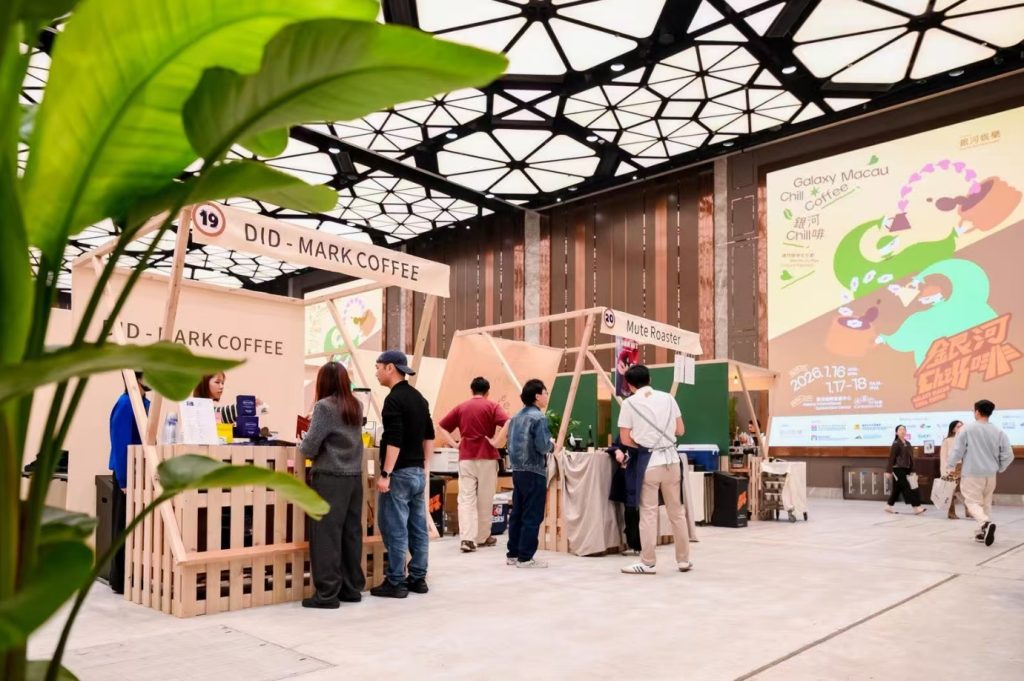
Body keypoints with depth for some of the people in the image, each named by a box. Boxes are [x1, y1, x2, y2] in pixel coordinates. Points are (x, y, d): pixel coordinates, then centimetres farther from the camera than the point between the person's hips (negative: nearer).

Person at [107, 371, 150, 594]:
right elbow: (120, 445, -18)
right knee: (125, 528, 0)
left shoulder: (145, 403, 11)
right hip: (129, 475, -8)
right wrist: (125, 481, -19)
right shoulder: (125, 404, -15)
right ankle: (121, 581, 9)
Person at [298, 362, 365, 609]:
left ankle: (327, 593, 2)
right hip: (354, 477, 7)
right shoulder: (356, 407, 11)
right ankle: (352, 588, 17)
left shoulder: (324, 406, -9)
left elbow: (310, 448, -11)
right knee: (351, 533, 11)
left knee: (326, 535, -1)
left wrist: (303, 444, 10)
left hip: (330, 478, -7)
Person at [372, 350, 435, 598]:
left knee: (395, 530, -2)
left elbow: (394, 441, -22)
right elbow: (429, 436, 17)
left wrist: (385, 474, -20)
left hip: (399, 473, -9)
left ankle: (395, 582, 4)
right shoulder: (419, 398, 12)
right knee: (418, 528, 11)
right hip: (418, 472, 9)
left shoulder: (394, 399, -14)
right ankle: (418, 579, 18)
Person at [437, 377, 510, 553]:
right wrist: (495, 441, -11)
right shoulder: (492, 406, 0)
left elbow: (441, 426, 10)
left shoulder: (461, 407, 10)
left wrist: (454, 443, 5)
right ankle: (482, 537, 20)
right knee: (485, 499, 10)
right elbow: (507, 423, -18)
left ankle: (467, 539, -13)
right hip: (486, 457, -2)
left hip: (465, 457, 2)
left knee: (465, 499, 0)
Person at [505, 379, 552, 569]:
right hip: (534, 472, -8)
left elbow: (510, 444, 14)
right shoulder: (539, 417, -13)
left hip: (517, 470, 8)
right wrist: (551, 444, 0)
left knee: (517, 514, 13)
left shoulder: (516, 417, 12)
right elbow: (543, 447, -19)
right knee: (532, 516, -1)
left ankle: (513, 554, 20)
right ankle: (525, 557, 2)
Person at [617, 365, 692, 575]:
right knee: (677, 511, 12)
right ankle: (684, 560, 20)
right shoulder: (668, 398, 5)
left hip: (649, 461, -4)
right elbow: (680, 430, 9)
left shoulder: (629, 403, -4)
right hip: (671, 459, 4)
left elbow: (625, 439, -5)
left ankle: (647, 563, 5)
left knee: (648, 512, 2)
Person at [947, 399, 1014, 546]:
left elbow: (957, 450, -9)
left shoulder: (967, 429, -10)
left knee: (974, 503, 1)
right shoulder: (998, 431, 0)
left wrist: (950, 466, 8)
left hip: (972, 473, -4)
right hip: (990, 474, 4)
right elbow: (1008, 455, 1)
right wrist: (999, 468, 18)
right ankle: (983, 532, 22)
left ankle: (986, 523, -25)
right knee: (986, 503, 19)